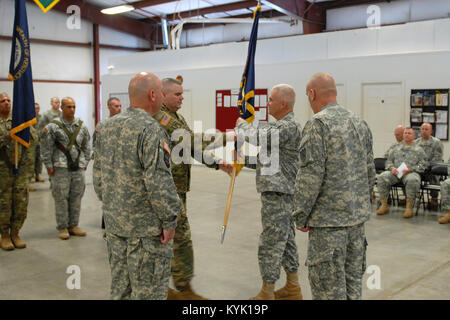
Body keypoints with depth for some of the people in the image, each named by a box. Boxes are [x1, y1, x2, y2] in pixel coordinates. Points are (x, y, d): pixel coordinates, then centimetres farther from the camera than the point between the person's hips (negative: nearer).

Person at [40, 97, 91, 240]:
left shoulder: (81, 126, 10)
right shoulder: (53, 126, -3)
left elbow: (86, 145, 18)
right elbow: (46, 148, -3)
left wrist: (86, 162, 13)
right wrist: (49, 166, -6)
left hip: (78, 168, 4)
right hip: (61, 168, -4)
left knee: (76, 197, 8)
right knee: (61, 198, 0)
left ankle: (73, 225, 19)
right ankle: (62, 227, 11)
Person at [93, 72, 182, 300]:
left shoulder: (106, 127, 8)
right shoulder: (150, 130, -18)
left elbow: (98, 174, 14)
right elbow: (158, 182, -23)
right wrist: (169, 220, -14)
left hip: (114, 223, 8)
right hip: (145, 227, -8)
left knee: (120, 286, 18)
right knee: (148, 290, 3)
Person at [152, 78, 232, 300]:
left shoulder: (177, 117, 17)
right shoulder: (160, 117, -15)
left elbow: (192, 147, 17)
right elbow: (191, 140, -24)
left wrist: (217, 164, 7)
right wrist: (226, 138, -22)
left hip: (178, 187, 10)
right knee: (181, 238, -5)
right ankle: (184, 290, 5)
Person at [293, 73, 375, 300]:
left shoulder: (318, 124, -13)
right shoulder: (360, 123, 11)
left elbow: (311, 175, -18)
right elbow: (370, 172, 15)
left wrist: (301, 216, -9)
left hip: (329, 219, -8)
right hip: (358, 217, 8)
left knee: (329, 288, 1)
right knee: (353, 281, 18)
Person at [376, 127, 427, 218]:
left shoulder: (419, 150, 17)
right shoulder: (397, 149, 28)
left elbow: (423, 165, 5)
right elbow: (389, 161, 23)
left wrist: (411, 169, -11)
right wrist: (392, 168, -1)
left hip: (411, 172, -3)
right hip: (395, 172, 3)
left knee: (412, 180, -39)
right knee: (382, 177, -26)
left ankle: (409, 207, -28)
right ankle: (384, 205, -19)